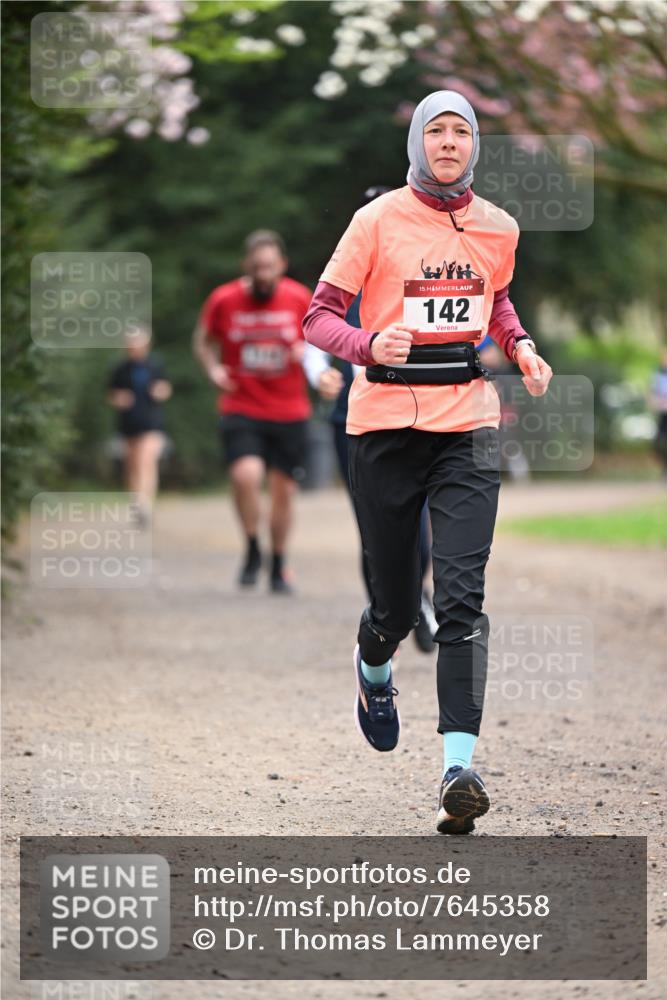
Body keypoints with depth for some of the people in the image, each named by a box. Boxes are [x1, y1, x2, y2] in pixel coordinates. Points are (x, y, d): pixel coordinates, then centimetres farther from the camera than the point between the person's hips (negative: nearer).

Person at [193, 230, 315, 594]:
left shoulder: (300, 298, -3)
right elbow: (204, 341, 11)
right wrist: (213, 368, -8)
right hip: (241, 410, -2)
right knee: (246, 475, -24)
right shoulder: (224, 300, -5)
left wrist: (308, 351, -10)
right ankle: (252, 550, -1)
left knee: (284, 489, 7)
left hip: (289, 413, 2)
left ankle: (279, 567, 25)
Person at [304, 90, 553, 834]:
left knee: (461, 597, -13)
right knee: (396, 605, 6)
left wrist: (520, 347, 8)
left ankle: (459, 766, -19)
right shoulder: (378, 221, -4)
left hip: (467, 423, 2)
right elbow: (319, 317, -3)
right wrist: (370, 345, -23)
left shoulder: (498, 228, 8)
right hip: (386, 423, -2)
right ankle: (374, 671, 44)